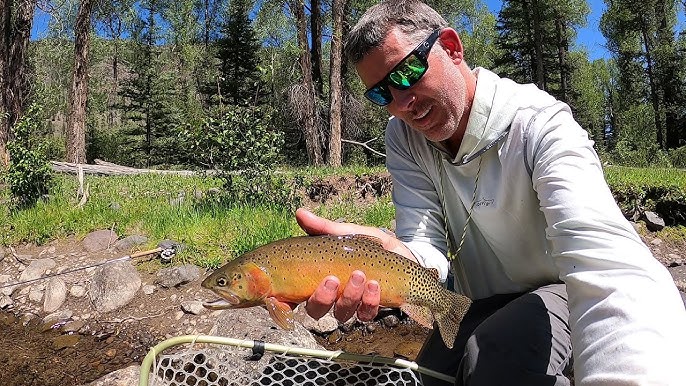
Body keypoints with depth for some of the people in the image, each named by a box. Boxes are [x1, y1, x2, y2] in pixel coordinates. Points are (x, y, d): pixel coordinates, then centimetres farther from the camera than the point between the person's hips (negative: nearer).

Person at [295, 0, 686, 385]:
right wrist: (393, 256, -44)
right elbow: (426, 248, -19)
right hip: (482, 309, 5)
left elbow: (608, 261, -42)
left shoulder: (541, 127, -26)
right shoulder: (403, 139, -9)